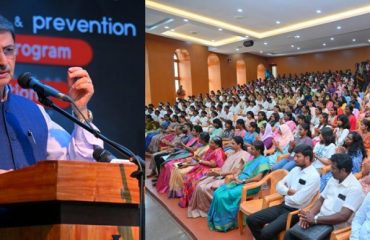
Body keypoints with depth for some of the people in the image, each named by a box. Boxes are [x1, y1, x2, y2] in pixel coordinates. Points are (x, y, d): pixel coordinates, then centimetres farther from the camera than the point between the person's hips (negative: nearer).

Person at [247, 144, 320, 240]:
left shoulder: (313, 176, -17)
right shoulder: (296, 169, 8)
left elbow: (298, 200, -22)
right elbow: (279, 185, 11)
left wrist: (286, 194, -3)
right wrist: (288, 191, -9)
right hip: (283, 206, 8)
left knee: (266, 232, -26)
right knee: (251, 220, -3)